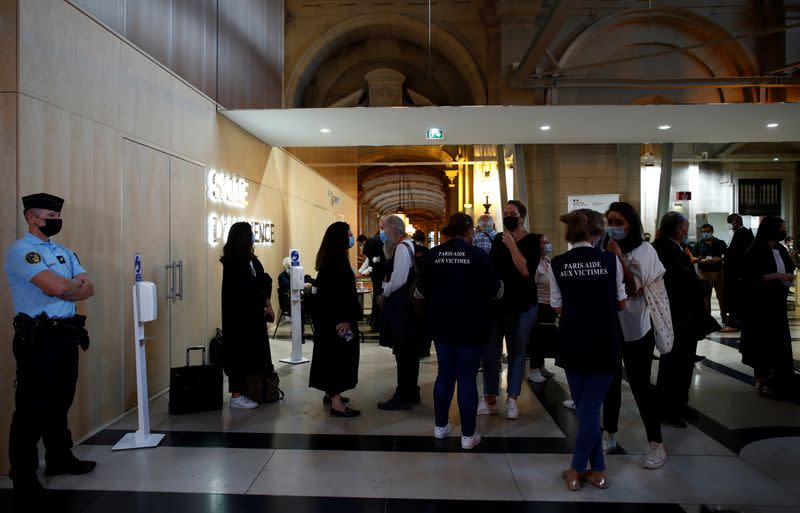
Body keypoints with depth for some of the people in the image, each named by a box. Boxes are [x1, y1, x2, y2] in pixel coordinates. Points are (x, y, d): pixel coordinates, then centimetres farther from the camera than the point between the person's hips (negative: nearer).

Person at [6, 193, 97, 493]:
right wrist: (75, 283, -2)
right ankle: (23, 476, 10)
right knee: (32, 407, -1)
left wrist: (64, 288, -11)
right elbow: (56, 287, -22)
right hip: (38, 337, -7)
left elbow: (88, 289, 6)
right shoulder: (21, 250, -9)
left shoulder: (65, 253, 15)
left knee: (61, 401, 17)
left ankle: (60, 458, 31)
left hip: (67, 334, 8)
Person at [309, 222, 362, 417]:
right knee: (339, 353, -6)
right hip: (338, 317, -10)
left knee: (331, 353, 17)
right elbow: (341, 291, -23)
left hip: (327, 315, 10)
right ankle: (336, 403, -2)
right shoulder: (338, 259, -19)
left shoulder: (328, 257, 10)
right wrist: (345, 318, -21)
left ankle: (330, 393, 29)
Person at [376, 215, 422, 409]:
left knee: (402, 351, -3)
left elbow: (398, 280, -20)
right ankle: (411, 392, 27)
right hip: (406, 305, 10)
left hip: (400, 306, -10)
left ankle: (403, 397, 5)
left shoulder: (402, 247, -15)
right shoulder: (407, 245, 15)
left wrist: (383, 294, -9)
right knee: (409, 351, 16)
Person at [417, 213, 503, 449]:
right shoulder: (478, 255, -12)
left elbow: (421, 290, 7)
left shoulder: (434, 254, -3)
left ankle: (441, 426, 28)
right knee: (467, 378, 4)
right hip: (471, 327, -3)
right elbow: (495, 291, -7)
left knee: (444, 374, 16)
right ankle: (468, 435, 13)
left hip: (441, 325, 4)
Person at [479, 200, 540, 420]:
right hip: (496, 304, 4)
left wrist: (511, 245, -18)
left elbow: (527, 271, -20)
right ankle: (490, 399, 12)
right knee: (490, 352, 3)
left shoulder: (532, 241, -5)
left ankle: (512, 400, 15)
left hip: (522, 306, -4)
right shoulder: (498, 239, 9)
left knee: (517, 354, 5)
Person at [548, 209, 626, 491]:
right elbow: (621, 303, 1)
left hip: (573, 345, 1)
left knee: (583, 407, 15)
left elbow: (558, 307, 2)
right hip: (605, 345, -1)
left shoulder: (557, 264, -7)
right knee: (591, 407, 7)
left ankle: (597, 469, 22)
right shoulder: (610, 260, -9)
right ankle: (577, 470, 13)